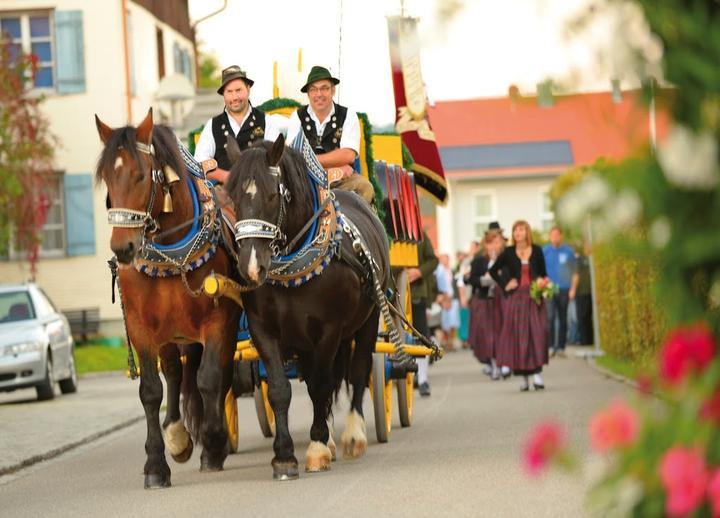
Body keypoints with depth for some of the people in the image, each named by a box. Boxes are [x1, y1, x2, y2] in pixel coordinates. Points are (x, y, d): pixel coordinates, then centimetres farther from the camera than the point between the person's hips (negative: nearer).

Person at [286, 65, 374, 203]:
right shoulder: (298, 117, 7)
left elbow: (348, 155, -8)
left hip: (341, 180, 0)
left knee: (364, 187, -30)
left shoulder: (348, 116, 5)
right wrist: (334, 167, -13)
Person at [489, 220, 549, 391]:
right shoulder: (509, 253, 4)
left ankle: (536, 373, -11)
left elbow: (543, 274, 11)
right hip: (515, 298, 0)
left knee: (537, 333, -11)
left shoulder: (537, 251, 6)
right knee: (518, 335, -3)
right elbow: (493, 271, 13)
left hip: (534, 298, 0)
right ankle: (523, 377, 2)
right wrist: (505, 285, 1)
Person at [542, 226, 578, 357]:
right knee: (550, 317, -14)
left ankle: (561, 348, 12)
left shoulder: (568, 251, 4)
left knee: (563, 320, 5)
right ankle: (551, 346, -14)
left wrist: (573, 289, -1)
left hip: (564, 289, 1)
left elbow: (574, 272, 8)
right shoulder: (545, 251, 4)